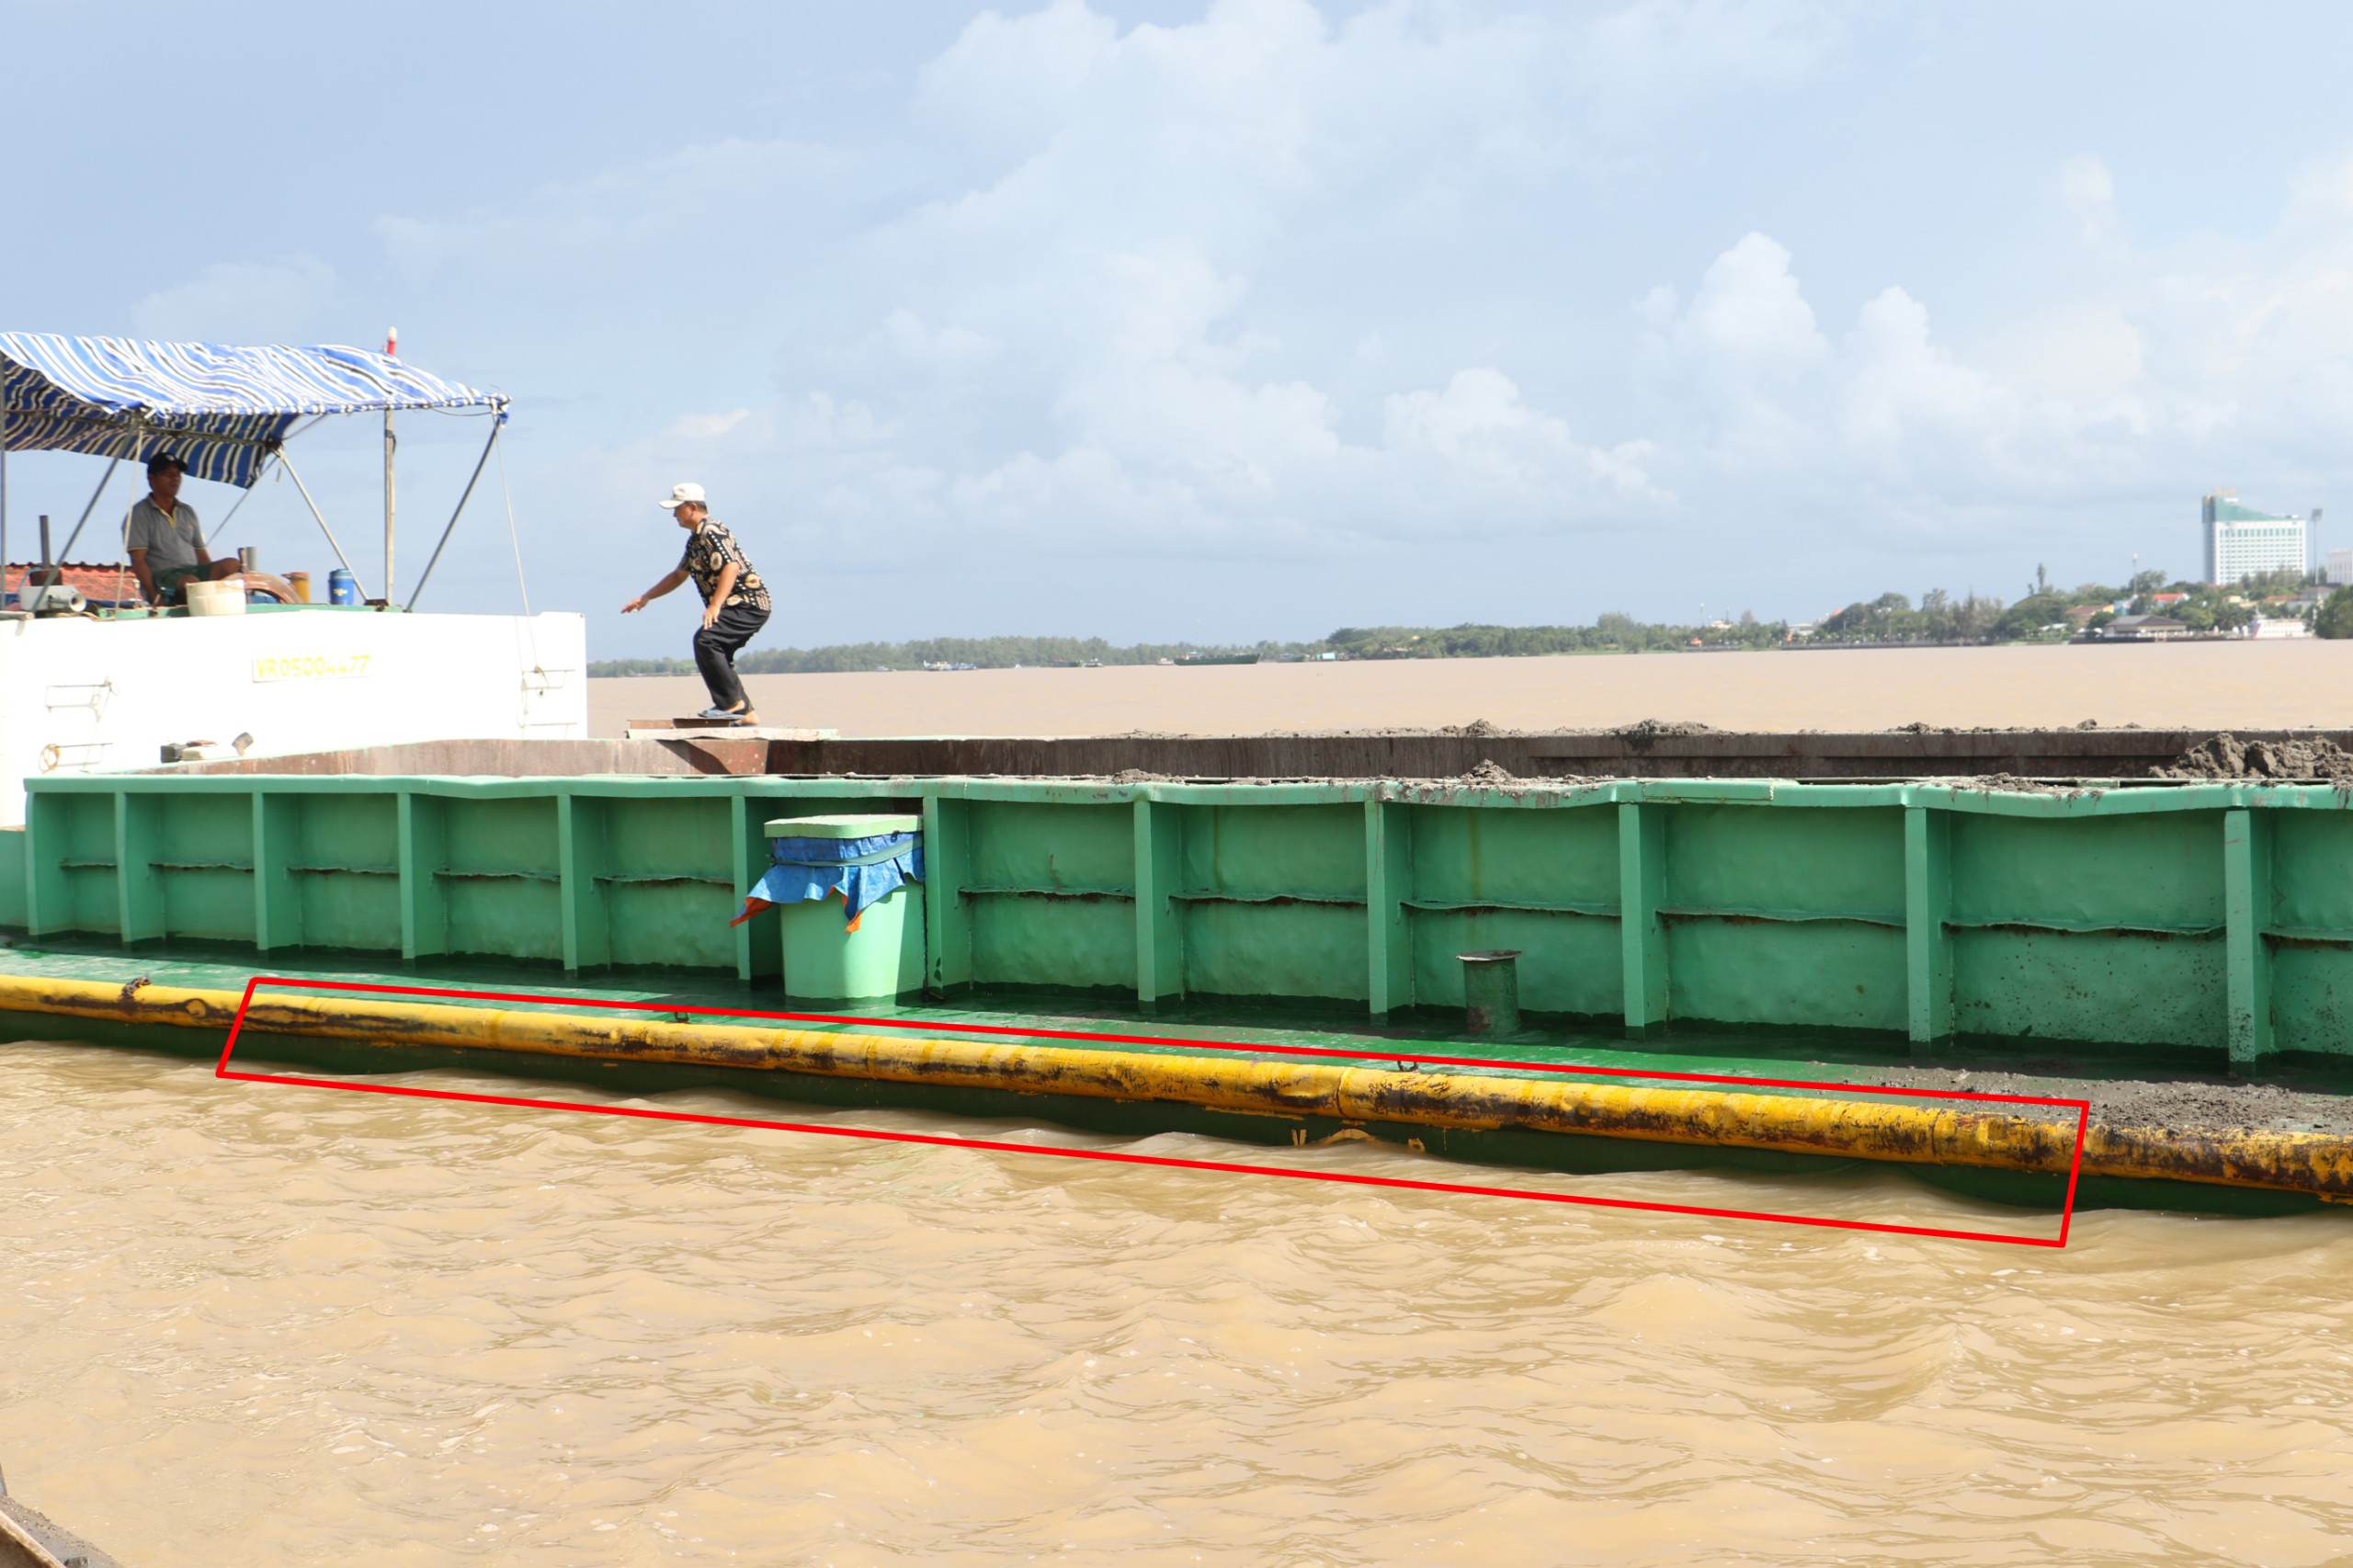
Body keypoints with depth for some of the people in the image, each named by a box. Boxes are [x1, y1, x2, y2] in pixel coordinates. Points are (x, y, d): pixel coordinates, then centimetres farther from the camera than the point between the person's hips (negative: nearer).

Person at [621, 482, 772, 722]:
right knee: (715, 657, 13)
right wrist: (645, 598, 29)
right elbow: (678, 575, 31)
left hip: (749, 604, -11)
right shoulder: (696, 539, 19)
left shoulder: (712, 531, -14)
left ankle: (732, 704, -20)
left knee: (705, 640, -25)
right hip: (735, 606, 11)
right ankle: (745, 713, 17)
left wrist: (715, 606, -37)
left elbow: (731, 567, -27)